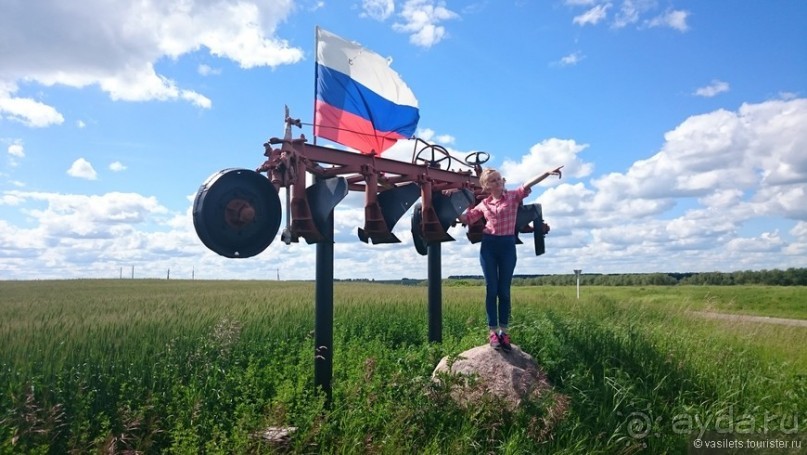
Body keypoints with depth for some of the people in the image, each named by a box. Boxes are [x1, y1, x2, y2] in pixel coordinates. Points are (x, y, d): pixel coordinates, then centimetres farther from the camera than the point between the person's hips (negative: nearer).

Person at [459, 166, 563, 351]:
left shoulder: (513, 196, 2)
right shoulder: (483, 204, 7)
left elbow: (528, 184, -13)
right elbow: (465, 218, 14)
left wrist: (547, 173, -26)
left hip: (507, 245, -1)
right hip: (488, 245, 1)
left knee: (504, 290, 4)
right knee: (491, 290, 3)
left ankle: (504, 332, 13)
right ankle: (493, 332, 9)